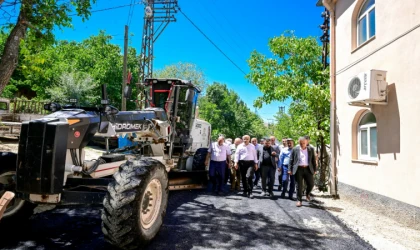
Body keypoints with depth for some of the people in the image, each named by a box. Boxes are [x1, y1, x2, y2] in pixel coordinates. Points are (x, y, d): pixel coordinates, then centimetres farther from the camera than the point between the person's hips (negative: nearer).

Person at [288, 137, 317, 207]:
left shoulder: (311, 149, 7)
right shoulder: (295, 149, 2)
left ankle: (307, 194, 34)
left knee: (311, 184, 3)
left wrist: (315, 169, 6)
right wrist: (290, 169, -4)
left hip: (308, 169, 2)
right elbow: (291, 160, 2)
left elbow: (313, 160, 10)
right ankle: (299, 200, 11)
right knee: (299, 185, 2)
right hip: (298, 169, -2)